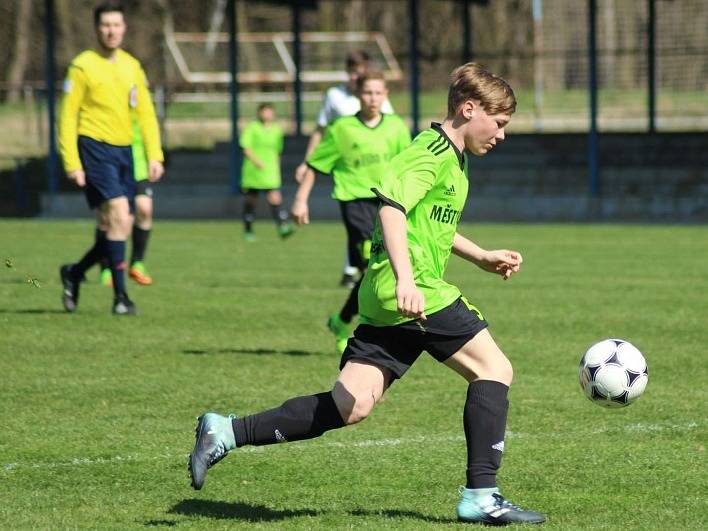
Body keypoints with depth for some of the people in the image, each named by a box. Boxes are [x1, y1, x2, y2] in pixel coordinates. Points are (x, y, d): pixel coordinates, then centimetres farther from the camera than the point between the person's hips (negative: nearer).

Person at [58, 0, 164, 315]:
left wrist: (154, 156, 4)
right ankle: (120, 295, -15)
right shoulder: (83, 66, -4)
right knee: (119, 215, -19)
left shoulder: (132, 67, 11)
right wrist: (72, 163, -11)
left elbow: (146, 114, 15)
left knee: (116, 229, 5)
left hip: (123, 151, 6)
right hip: (94, 147, -6)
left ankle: (74, 274, 29)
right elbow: (68, 116, -5)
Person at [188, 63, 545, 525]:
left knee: (348, 407, 2)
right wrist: (405, 279, -32)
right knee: (494, 367, -2)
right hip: (416, 291, -10)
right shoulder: (434, 150, -9)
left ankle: (227, 433, -1)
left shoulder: (451, 157, 23)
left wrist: (482, 257, 34)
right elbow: (393, 208, -23)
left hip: (384, 300, 10)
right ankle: (481, 495, -4)